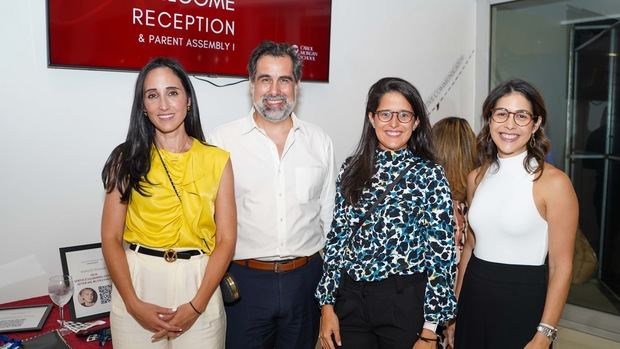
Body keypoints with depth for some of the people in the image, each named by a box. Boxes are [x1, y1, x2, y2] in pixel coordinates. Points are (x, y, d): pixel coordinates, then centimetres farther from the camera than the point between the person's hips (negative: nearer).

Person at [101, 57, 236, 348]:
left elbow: (226, 239, -3)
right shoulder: (127, 159, 0)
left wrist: (196, 305, -10)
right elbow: (110, 238, -1)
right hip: (136, 281, 0)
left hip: (198, 282, 0)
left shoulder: (217, 160, -1)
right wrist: (134, 304, -11)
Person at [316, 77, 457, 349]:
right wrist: (327, 305, 3)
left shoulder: (430, 175, -6)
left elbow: (441, 254, -7)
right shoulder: (352, 170, 3)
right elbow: (336, 238, 6)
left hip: (407, 302, -2)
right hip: (351, 297, 3)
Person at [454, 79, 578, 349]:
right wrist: (456, 305, 10)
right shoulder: (476, 178, 3)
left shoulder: (553, 182, -13)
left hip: (524, 299, -5)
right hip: (474, 295, 5)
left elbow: (561, 266, -12)